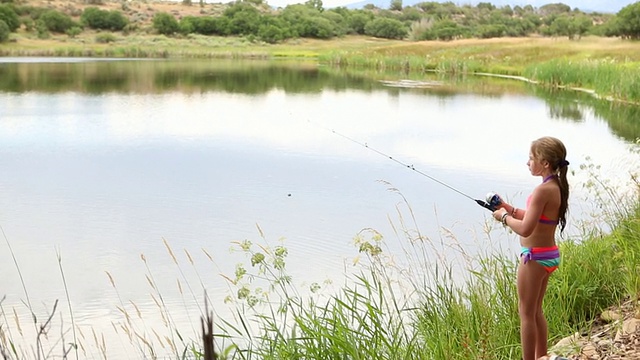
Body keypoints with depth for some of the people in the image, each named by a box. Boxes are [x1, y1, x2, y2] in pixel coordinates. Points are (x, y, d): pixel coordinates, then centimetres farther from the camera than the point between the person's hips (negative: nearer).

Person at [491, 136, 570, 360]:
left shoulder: (543, 190, -22)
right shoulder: (557, 186, 7)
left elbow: (525, 229, -27)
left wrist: (504, 217, -11)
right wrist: (509, 209, 8)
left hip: (535, 257, -10)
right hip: (550, 255, 10)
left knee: (526, 313, 2)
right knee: (536, 311, 21)